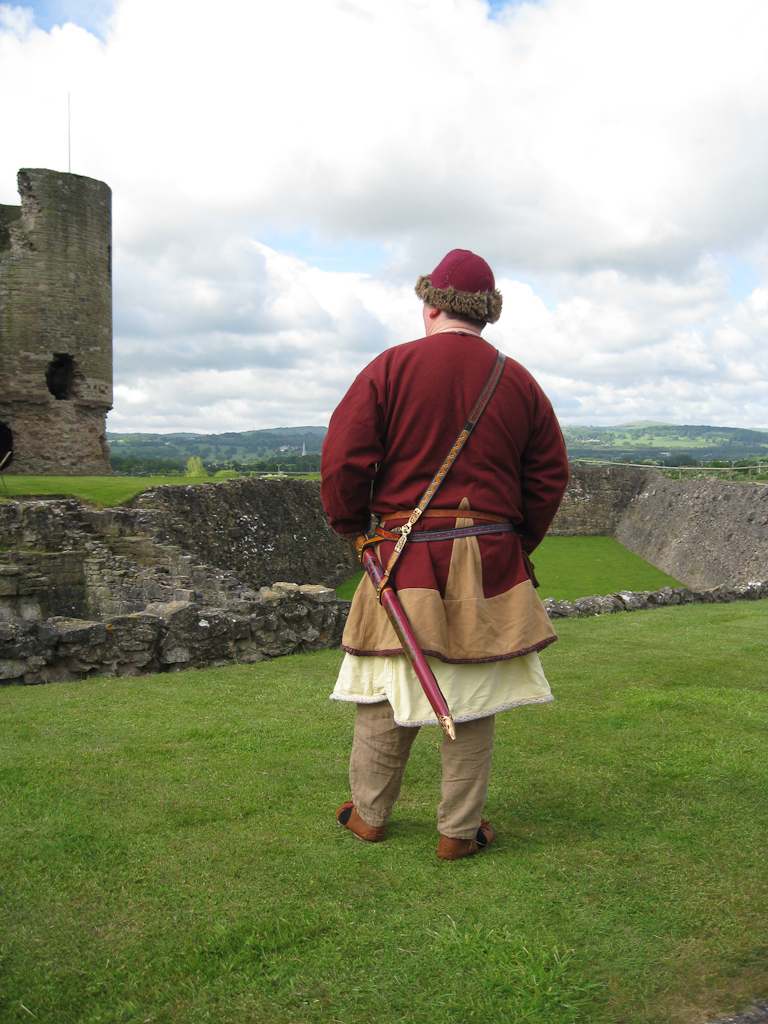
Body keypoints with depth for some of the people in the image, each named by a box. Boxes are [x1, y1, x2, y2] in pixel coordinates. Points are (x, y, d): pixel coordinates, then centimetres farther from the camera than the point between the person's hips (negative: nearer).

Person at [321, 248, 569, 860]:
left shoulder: (391, 368, -3)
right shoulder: (519, 382, 6)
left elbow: (343, 458, -8)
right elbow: (550, 475, 10)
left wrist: (352, 528, 8)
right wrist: (519, 543, 20)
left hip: (406, 559, -2)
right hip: (492, 565, 2)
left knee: (387, 692, 11)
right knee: (473, 697, 9)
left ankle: (369, 815, 25)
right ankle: (460, 831, 19)